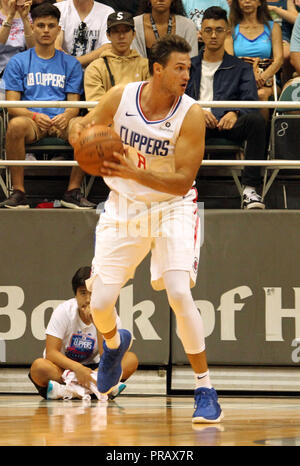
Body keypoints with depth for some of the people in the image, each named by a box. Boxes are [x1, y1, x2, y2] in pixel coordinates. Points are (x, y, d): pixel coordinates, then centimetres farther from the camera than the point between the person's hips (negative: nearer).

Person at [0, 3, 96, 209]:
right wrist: (35, 116, -17)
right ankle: (18, 193, -30)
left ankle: (73, 192, -22)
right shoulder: (18, 62, 12)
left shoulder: (70, 64, 17)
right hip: (32, 122, -1)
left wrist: (66, 116, -15)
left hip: (62, 122, 1)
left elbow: (74, 104, 11)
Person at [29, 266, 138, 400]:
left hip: (92, 370, 3)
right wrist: (77, 368, -35)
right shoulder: (63, 311, -12)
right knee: (39, 366, -34)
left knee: (131, 359, -21)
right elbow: (51, 352, -18)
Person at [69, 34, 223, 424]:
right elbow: (86, 126, 6)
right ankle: (114, 343, 38)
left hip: (172, 206, -3)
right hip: (124, 205, 3)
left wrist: (133, 172, -34)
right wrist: (78, 129, -19)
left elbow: (182, 182, -20)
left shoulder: (191, 114, -18)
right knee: (100, 302, -1)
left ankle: (205, 389, -10)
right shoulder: (120, 97, -11)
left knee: (178, 293, -23)